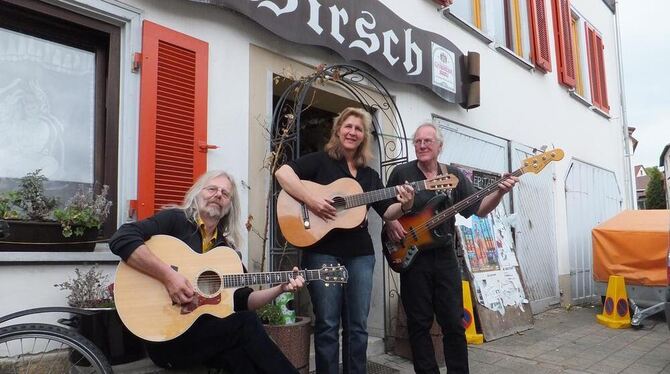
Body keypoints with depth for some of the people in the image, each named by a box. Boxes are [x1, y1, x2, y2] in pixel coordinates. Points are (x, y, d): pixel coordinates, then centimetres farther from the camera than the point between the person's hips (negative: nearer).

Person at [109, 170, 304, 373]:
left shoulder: (227, 248, 14)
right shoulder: (175, 219, -2)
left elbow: (242, 301, 14)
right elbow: (121, 239, -17)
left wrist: (280, 289, 0)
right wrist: (168, 275, -24)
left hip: (209, 331, 5)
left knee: (241, 353, -28)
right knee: (247, 323, -23)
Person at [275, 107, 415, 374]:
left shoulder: (369, 175, 14)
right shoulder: (321, 160, 0)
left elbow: (387, 213, 9)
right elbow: (282, 172, -14)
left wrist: (404, 206, -12)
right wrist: (310, 200, -24)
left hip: (360, 254, 5)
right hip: (323, 251, -5)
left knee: (358, 324, 10)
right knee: (327, 325, 1)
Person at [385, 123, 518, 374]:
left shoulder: (454, 175, 6)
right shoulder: (401, 173, -1)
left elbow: (479, 209, 4)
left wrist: (500, 192, -12)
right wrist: (390, 222, -12)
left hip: (444, 256, 2)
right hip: (411, 257, -2)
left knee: (454, 323, 7)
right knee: (419, 323, 6)